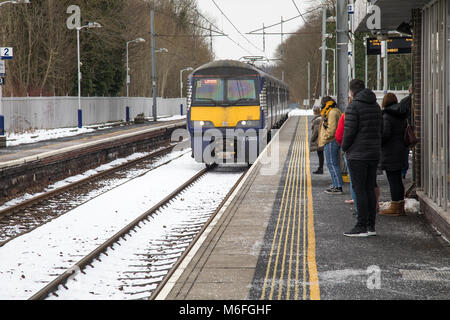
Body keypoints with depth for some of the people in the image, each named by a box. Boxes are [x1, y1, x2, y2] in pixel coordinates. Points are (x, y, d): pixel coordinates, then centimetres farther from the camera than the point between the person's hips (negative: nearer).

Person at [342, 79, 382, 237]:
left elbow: (349, 131, -15)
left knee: (359, 190, -6)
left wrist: (344, 147, 0)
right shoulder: (376, 106, 12)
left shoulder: (353, 106, -12)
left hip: (358, 155, -7)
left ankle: (361, 226, -7)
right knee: (370, 189, 10)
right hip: (374, 153, 7)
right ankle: (371, 226, 12)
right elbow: (379, 130, 14)